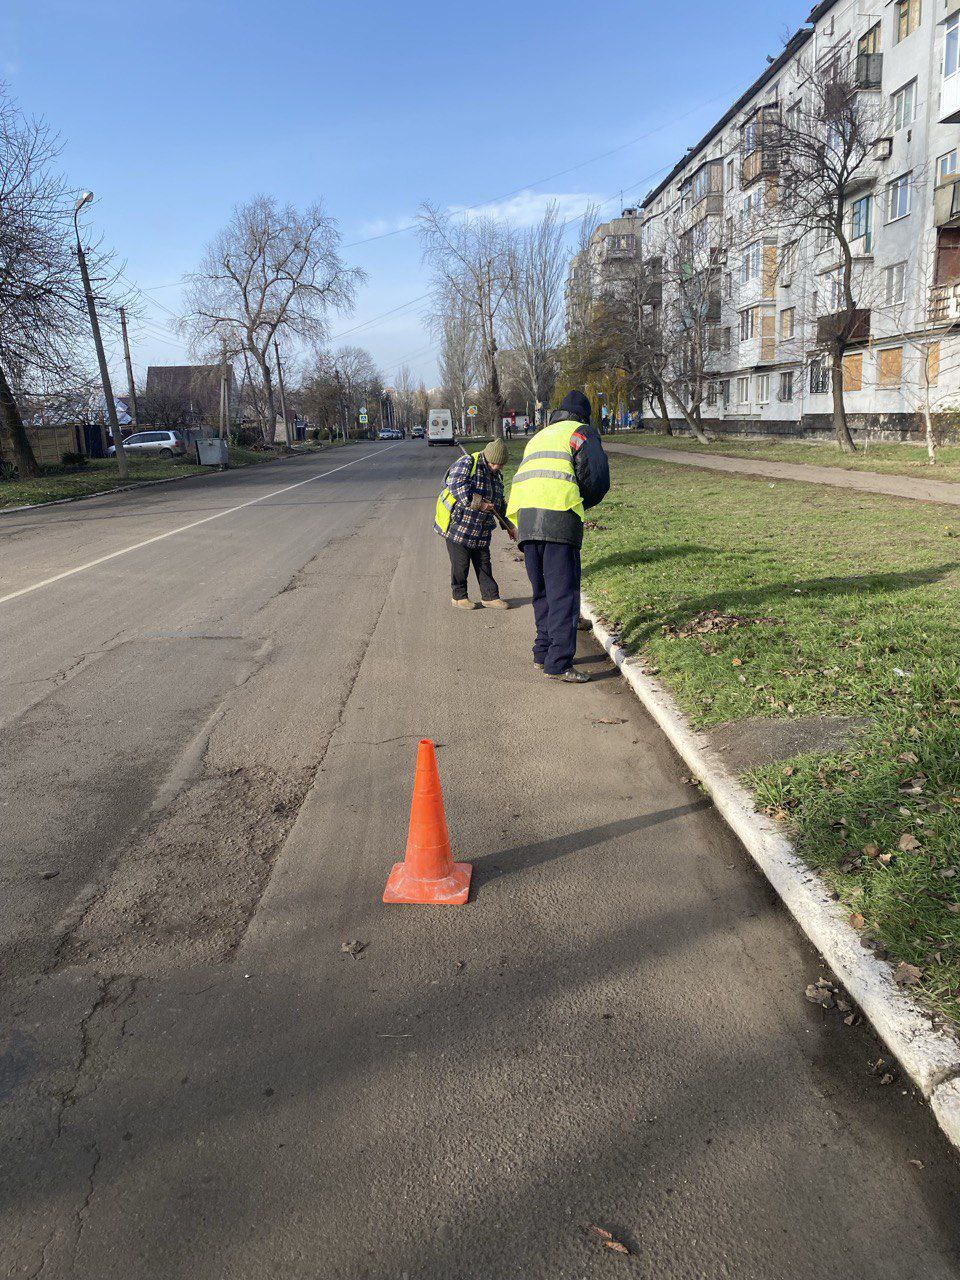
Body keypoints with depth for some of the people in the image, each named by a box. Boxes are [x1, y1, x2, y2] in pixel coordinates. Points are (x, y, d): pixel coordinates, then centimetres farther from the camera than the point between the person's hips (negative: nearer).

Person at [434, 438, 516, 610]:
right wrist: (478, 504, -30)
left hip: (481, 530, 7)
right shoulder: (466, 464, -13)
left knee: (484, 563, 9)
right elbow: (458, 486, -28)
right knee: (461, 563, 0)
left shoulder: (496, 475, 13)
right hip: (457, 523, -7)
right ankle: (459, 597, 13)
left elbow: (500, 503, 23)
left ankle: (490, 597, 16)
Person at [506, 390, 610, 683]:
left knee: (542, 592, 17)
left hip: (524, 516, 7)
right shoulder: (581, 432, 11)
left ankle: (543, 651, 23)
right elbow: (598, 480, -1)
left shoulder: (538, 437, 32)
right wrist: (583, 503, 18)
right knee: (564, 593, -5)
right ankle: (559, 663, -8)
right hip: (559, 517, -7)